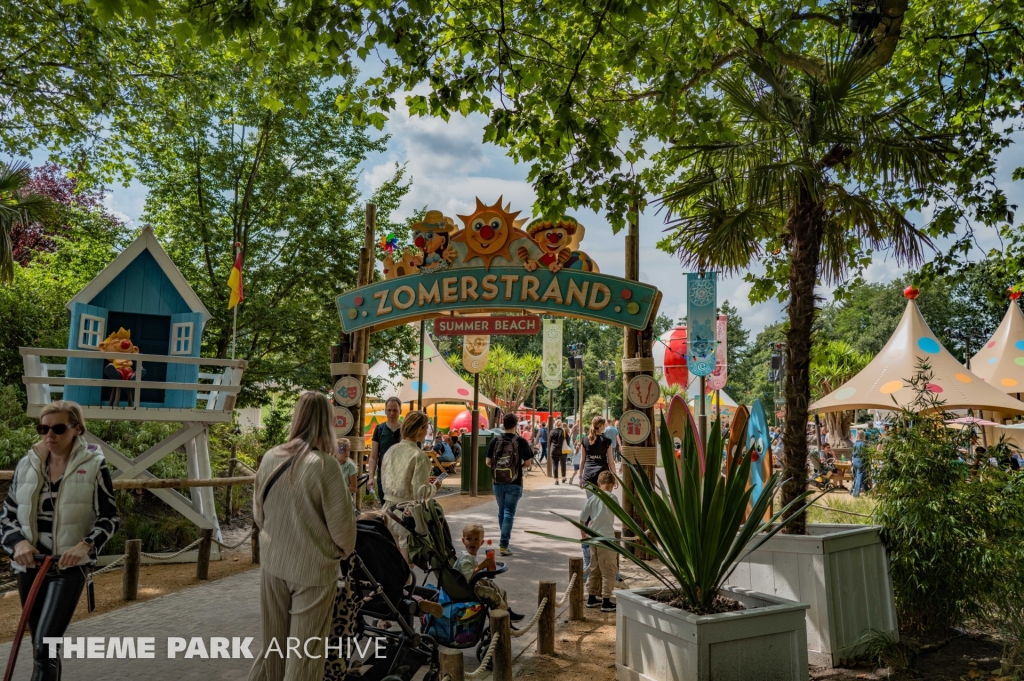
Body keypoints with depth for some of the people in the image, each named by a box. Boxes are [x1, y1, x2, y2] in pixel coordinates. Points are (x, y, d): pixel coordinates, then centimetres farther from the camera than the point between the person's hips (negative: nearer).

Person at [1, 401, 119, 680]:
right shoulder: (26, 464, 2)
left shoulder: (93, 464, -8)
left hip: (70, 566, -4)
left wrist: (85, 545, -21)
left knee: (46, 645, -12)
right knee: (40, 645, 16)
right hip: (29, 565, 4)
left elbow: (109, 517, -5)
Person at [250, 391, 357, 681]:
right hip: (313, 569, -5)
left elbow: (259, 516, 6)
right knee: (305, 652, 11)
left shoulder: (270, 458, -6)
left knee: (272, 644, 22)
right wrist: (343, 551, 6)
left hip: (272, 564, 5)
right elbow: (341, 525, -15)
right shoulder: (325, 465, -21)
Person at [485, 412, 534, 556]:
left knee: (502, 512, 18)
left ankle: (504, 540, 33)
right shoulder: (521, 441, -7)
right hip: (514, 484, -3)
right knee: (509, 513, 0)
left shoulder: (495, 440, -4)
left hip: (498, 482, 3)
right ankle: (503, 545, -7)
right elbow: (527, 462, -1)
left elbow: (488, 462, -3)